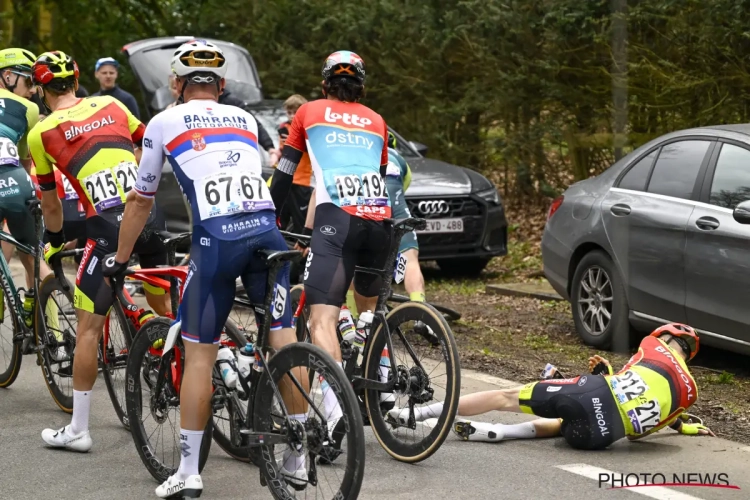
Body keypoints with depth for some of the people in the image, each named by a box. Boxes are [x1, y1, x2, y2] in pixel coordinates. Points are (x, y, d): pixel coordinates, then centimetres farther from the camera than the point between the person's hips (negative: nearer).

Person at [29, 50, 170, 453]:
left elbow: (51, 203, 15)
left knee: (88, 328, 4)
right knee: (163, 308, 23)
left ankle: (78, 429, 9)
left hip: (107, 227, -4)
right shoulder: (110, 105, 15)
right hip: (150, 215, 4)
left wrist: (55, 240, 32)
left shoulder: (41, 133, 6)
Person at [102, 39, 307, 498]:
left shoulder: (164, 123, 16)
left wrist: (120, 260, 34)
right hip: (267, 230, 3)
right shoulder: (245, 120, 25)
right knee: (284, 340, 8)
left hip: (216, 239, -3)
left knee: (199, 352, 4)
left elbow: (141, 201, 22)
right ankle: (298, 460, 14)